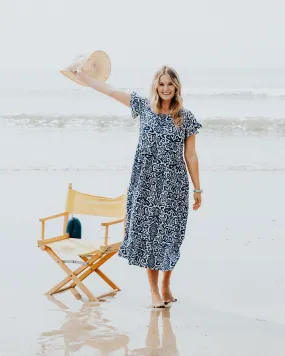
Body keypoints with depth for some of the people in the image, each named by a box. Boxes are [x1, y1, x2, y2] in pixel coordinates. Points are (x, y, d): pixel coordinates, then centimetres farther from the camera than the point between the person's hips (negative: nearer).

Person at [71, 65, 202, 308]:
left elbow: (190, 156, 2)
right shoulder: (144, 106, 3)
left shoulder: (186, 117, -1)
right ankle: (154, 290, 12)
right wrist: (83, 76, 14)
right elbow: (111, 91, 10)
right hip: (146, 183, 1)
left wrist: (198, 189, 3)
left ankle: (166, 286, 24)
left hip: (174, 185, -1)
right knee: (148, 232, 1)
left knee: (170, 234, 4)